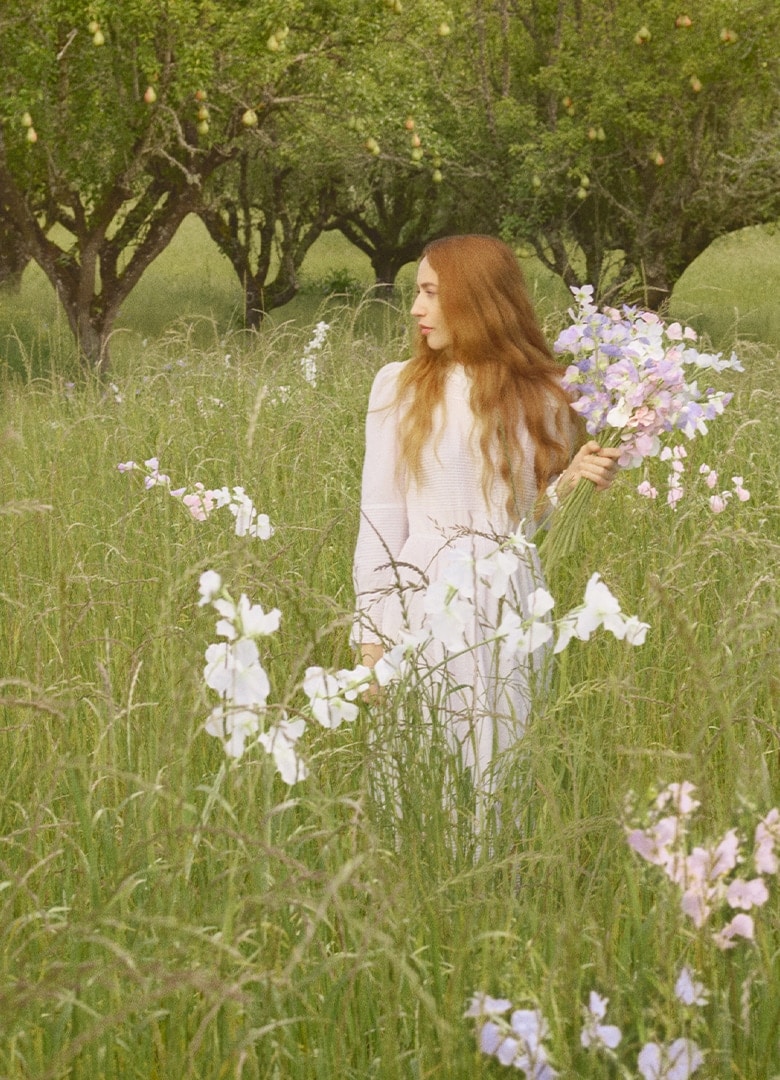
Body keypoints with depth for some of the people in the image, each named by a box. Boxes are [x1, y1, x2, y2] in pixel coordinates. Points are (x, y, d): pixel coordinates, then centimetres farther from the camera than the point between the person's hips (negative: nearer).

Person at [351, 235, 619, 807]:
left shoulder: (541, 394, 5)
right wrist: (370, 636, -3)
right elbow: (380, 520, 0)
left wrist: (572, 480, -9)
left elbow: (528, 515, 11)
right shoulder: (399, 386, 0)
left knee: (498, 775, 7)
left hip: (512, 607, 1)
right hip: (424, 602, -1)